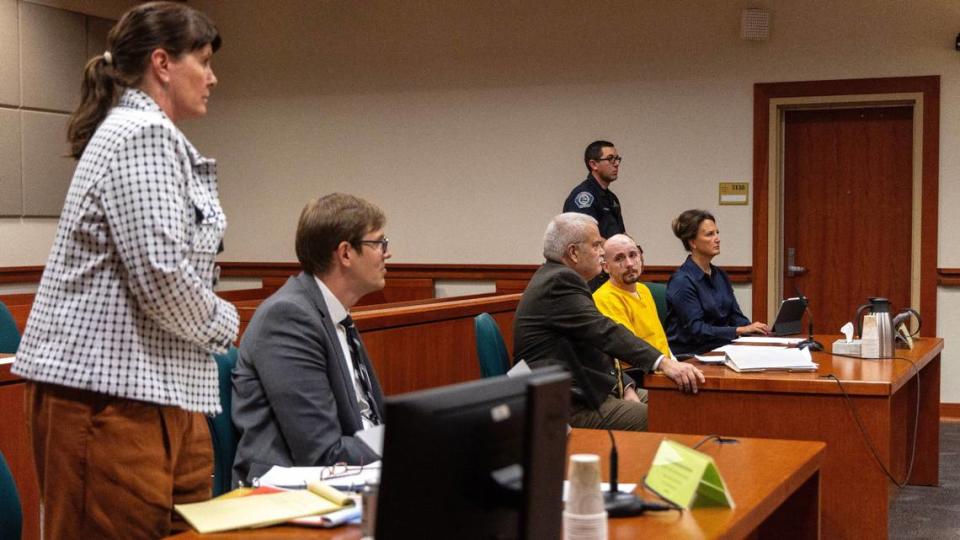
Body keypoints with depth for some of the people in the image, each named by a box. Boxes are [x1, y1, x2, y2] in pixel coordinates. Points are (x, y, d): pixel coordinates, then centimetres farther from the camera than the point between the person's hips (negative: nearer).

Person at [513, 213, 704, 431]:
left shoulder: (556, 277, 17)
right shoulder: (560, 281, -15)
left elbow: (597, 339, 16)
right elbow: (604, 331, -26)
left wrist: (626, 387, 3)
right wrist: (664, 363, -34)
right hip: (573, 409, -10)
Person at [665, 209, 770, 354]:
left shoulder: (720, 276, 14)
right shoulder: (682, 281, -11)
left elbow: (736, 316, 13)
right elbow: (696, 330, -17)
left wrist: (752, 327, -8)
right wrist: (740, 330, -21)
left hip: (719, 348, 8)